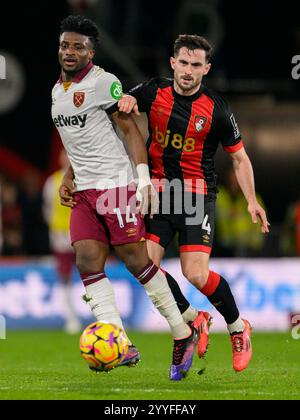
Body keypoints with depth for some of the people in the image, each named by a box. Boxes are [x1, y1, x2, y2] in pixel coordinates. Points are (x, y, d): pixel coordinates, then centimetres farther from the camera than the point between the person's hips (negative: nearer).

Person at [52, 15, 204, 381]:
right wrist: (68, 178, 16)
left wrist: (143, 178, -17)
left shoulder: (103, 83, -8)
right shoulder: (58, 91, 17)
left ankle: (183, 334, 6)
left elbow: (130, 130, -9)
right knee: (87, 262, -8)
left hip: (115, 184, -8)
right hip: (84, 191, 8)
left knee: (135, 259, -7)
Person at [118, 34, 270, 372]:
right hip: (158, 190, 4)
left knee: (196, 275, -16)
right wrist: (126, 101, -11)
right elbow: (124, 101, 15)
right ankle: (191, 319, 15)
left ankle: (238, 327, 11)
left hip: (197, 194, -4)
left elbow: (239, 158, 2)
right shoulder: (154, 92, -1)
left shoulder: (216, 109, -8)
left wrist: (252, 201, -9)